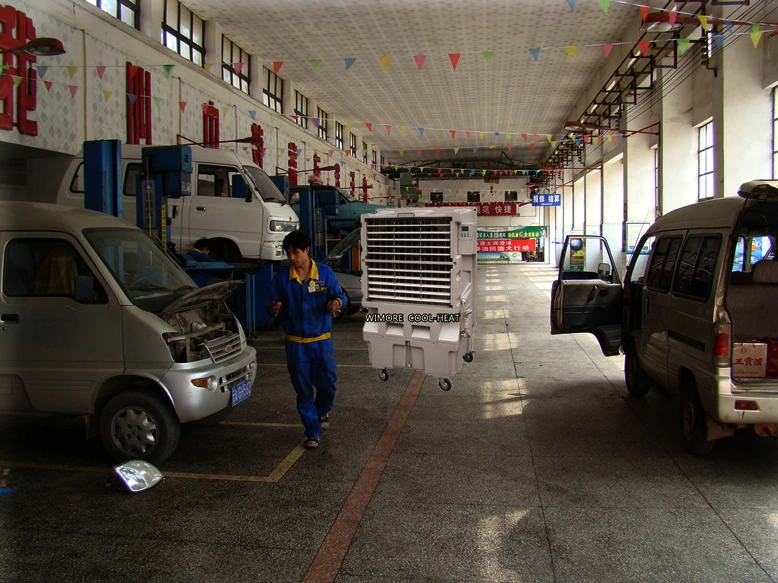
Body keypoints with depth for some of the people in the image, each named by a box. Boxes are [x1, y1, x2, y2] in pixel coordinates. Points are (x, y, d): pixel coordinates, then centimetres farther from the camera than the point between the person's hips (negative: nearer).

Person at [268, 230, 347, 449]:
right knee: (303, 390, 7)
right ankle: (313, 431, 22)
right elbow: (275, 307, 1)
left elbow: (339, 295, 1)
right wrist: (273, 310, -24)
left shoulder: (324, 272, -4)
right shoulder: (282, 277, -2)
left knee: (327, 384, 6)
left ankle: (322, 412, 40)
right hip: (296, 343, 1)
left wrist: (337, 302, -23)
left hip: (321, 341, 0)